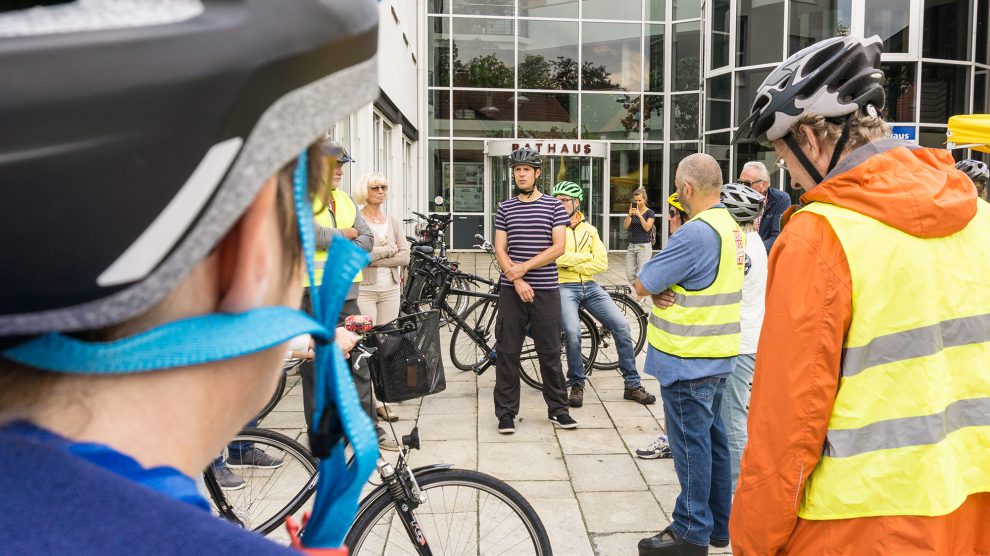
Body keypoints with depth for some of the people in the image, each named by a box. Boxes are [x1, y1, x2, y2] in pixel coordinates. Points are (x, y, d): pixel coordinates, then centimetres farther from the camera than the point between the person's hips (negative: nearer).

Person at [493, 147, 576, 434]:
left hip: (546, 289, -1)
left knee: (550, 352, 6)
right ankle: (506, 412, 13)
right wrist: (517, 279, -12)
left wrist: (525, 267, -13)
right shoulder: (505, 208, 8)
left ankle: (558, 408, 19)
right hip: (511, 289, 1)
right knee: (507, 352, 3)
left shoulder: (554, 206, 3)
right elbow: (500, 250, 2)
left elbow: (558, 247, -5)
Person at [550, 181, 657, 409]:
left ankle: (632, 384, 3)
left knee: (621, 325, -9)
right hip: (564, 287, -4)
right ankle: (576, 384, -6)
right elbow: (555, 257, -17)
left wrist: (573, 264, -10)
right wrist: (585, 256, -8)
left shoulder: (589, 230, 12)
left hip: (590, 286, 4)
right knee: (572, 331, -28)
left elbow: (601, 263, 1)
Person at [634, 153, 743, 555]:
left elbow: (642, 286, -20)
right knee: (713, 438, 18)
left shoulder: (695, 233, -23)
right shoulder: (732, 228, 8)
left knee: (691, 444, 2)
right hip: (717, 356, 9)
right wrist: (668, 289, -4)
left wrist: (657, 291, 0)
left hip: (687, 360, -9)